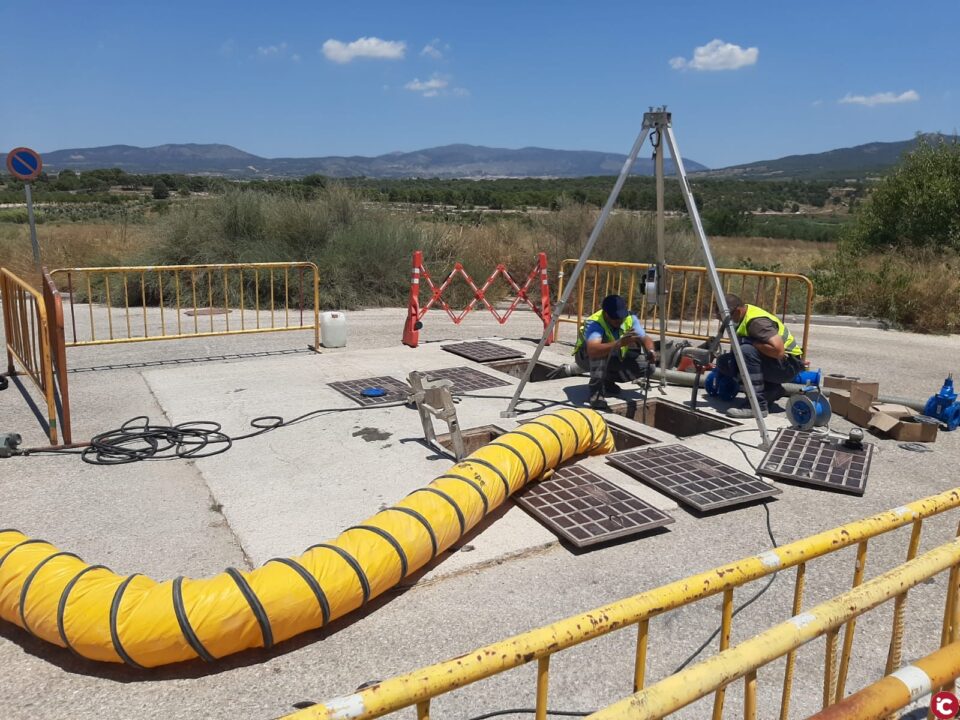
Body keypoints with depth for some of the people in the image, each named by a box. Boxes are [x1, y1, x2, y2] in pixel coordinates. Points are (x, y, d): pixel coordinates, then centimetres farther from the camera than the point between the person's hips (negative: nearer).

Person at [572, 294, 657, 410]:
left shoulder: (630, 318, -17)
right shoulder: (594, 323, -36)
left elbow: (645, 338, -22)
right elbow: (593, 351, -54)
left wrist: (650, 351, -45)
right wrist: (619, 343, -67)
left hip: (613, 359, 6)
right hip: (587, 358, -6)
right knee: (601, 351, -39)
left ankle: (607, 381, 6)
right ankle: (596, 389, -28)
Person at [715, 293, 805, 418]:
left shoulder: (757, 321, -25)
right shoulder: (742, 315, 2)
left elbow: (778, 351, -35)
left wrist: (751, 343, -26)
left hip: (788, 365, -9)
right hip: (767, 362, 9)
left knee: (747, 350, -33)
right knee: (724, 362, -2)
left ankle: (758, 405, -28)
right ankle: (772, 390, 8)